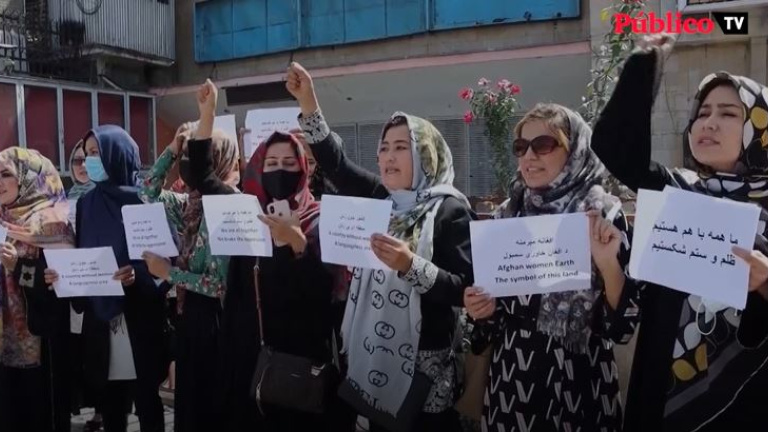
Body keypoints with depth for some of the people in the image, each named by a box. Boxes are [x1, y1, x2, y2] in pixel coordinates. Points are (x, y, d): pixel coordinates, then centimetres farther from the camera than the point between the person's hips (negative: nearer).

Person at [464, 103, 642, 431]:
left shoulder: (603, 216, -8)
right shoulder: (507, 215, 3)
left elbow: (623, 324, -11)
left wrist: (608, 262, -25)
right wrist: (484, 310, -6)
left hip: (575, 380, -3)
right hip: (510, 377, 4)